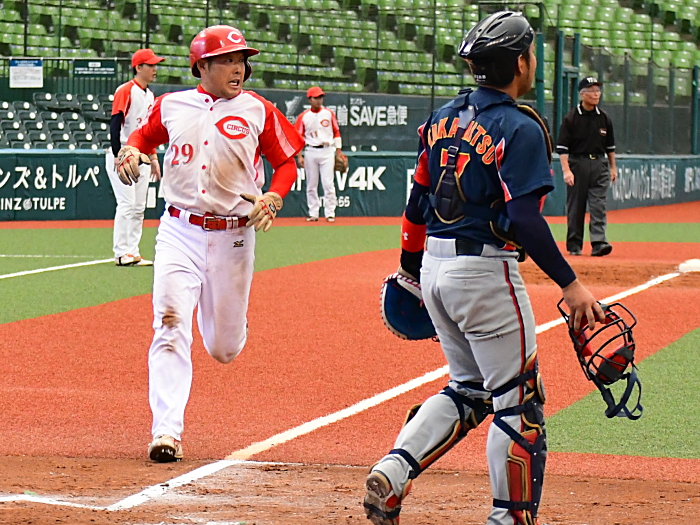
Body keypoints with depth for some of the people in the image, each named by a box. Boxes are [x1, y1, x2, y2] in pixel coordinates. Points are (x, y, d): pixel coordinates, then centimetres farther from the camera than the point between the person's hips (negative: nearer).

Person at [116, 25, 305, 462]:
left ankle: (229, 323, 47)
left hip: (233, 236, 0)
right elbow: (146, 133, 23)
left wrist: (272, 198, -13)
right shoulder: (172, 106, 5)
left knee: (224, 348, 8)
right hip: (179, 232, 0)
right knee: (171, 328, -14)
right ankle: (167, 431, -15)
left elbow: (287, 162, 6)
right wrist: (132, 149, 0)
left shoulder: (258, 111, 1)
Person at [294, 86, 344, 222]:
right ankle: (313, 213, 10)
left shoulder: (329, 113, 5)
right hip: (311, 152, 1)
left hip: (327, 151, 0)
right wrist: (299, 156, -5)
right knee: (311, 184, 4)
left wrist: (339, 151, 4)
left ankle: (330, 213, -3)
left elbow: (336, 132, 9)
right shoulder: (303, 116, 2)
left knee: (328, 183, -6)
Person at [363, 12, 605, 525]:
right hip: (486, 274, -8)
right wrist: (570, 284, -20)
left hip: (434, 269, 8)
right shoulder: (520, 129, -14)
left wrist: (411, 269, 25)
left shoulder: (444, 118, 8)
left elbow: (417, 201, 14)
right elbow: (524, 219, -22)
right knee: (518, 400, 4)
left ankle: (391, 475, 4)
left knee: (469, 389, 19)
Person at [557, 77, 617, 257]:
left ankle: (598, 242, -15)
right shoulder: (571, 118, -4)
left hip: (599, 165, 3)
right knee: (575, 207, 4)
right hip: (577, 164, -3)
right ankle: (574, 245, 12)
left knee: (598, 205, -8)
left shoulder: (604, 118, 9)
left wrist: (613, 168, 16)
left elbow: (610, 146, 18)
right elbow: (562, 147, -8)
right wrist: (566, 170, -16)